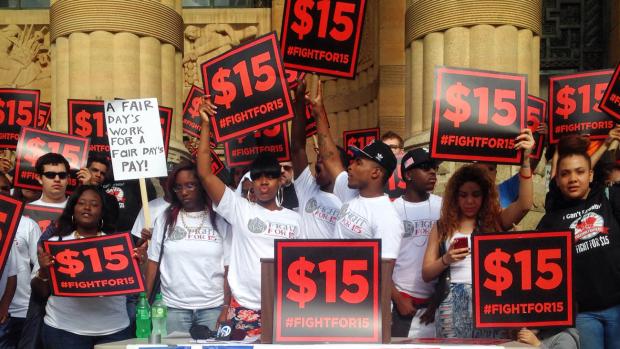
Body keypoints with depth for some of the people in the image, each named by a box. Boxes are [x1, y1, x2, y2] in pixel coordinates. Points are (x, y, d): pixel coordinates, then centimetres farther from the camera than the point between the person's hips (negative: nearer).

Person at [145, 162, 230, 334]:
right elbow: (153, 262, 5)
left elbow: (228, 268, 1)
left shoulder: (219, 220, 1)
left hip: (213, 307, 0)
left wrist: (226, 309, -5)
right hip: (174, 307, 1)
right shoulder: (165, 219, 5)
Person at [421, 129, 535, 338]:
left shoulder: (495, 221, 9)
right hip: (453, 302, 0)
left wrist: (525, 160, -16)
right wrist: (446, 260, -11)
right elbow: (426, 274, 9)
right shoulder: (442, 227, 10)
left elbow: (525, 204, -10)